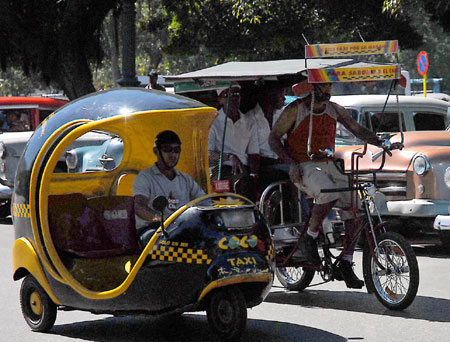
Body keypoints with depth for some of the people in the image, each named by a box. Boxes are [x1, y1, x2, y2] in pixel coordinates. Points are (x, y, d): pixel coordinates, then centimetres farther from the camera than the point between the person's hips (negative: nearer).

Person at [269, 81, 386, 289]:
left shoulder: (335, 110, 9)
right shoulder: (295, 110, -5)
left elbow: (358, 130, 14)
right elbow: (274, 138, -5)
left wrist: (382, 143, -2)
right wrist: (291, 163, -17)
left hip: (328, 165, 6)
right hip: (304, 167, -6)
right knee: (329, 194, -36)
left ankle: (345, 265, -3)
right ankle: (309, 239, -15)